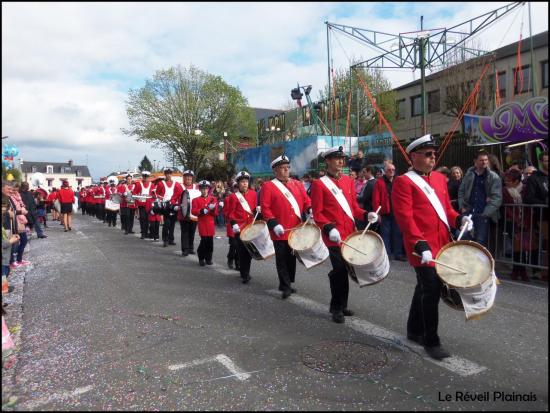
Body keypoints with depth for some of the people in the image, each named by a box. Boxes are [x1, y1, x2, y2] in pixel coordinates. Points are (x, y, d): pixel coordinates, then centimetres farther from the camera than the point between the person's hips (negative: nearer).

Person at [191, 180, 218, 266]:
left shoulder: (213, 199, 8)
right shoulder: (196, 200, 4)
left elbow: (215, 213, 6)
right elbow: (193, 211, -5)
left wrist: (213, 209, -16)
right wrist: (202, 211, -20)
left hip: (211, 223, 2)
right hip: (202, 223, -2)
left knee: (210, 241, 4)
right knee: (204, 240, -7)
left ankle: (208, 258, 19)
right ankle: (201, 258, 9)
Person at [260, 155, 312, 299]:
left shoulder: (297, 184, 12)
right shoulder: (268, 186, -3)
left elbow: (306, 200, 11)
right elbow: (265, 207, -9)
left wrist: (310, 210, -10)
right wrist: (274, 224, -18)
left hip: (297, 229, 5)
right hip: (281, 231, -5)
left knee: (292, 257, 14)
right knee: (282, 259, 1)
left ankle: (287, 283, 29)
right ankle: (286, 286, 9)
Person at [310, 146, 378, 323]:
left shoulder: (348, 180, 12)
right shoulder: (319, 184, -6)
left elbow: (353, 206, 15)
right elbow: (317, 213, -9)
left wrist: (366, 215, -3)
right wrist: (329, 228, -23)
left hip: (350, 233, 6)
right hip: (335, 236, -6)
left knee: (344, 270, 14)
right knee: (340, 270, -6)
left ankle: (342, 305, 30)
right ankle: (337, 308, 12)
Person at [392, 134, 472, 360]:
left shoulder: (439, 178, 14)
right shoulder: (403, 182, -10)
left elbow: (446, 208, 19)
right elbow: (405, 218, -17)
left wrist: (459, 219, -2)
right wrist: (421, 245, -24)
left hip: (441, 244, 8)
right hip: (423, 247, -8)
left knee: (426, 289, 17)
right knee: (431, 290, -5)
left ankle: (414, 330, 34)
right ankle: (431, 341, 10)